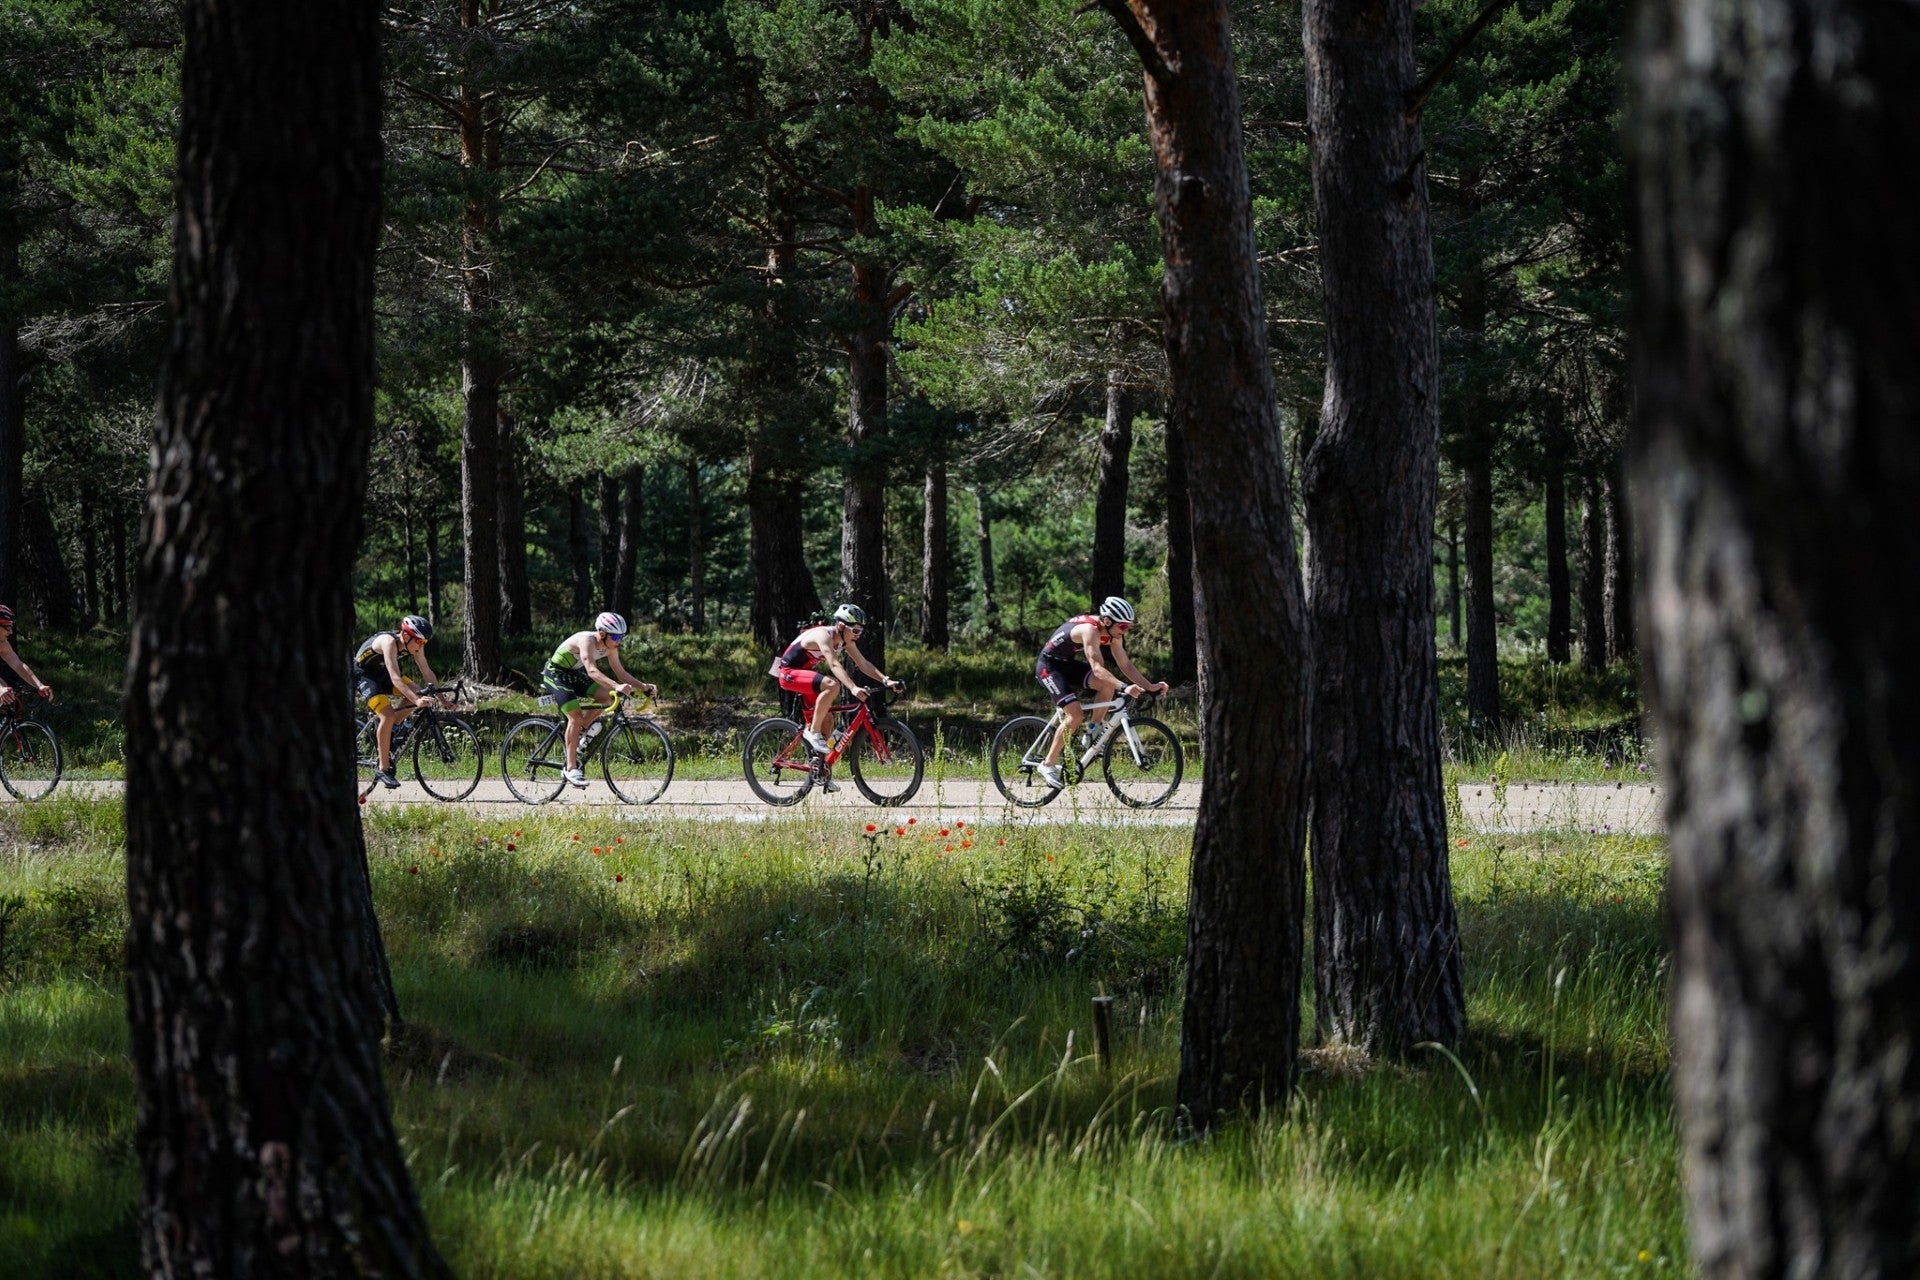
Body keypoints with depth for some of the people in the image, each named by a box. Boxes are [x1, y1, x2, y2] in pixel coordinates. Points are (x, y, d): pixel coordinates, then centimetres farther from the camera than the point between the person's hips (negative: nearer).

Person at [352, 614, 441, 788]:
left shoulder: (414, 644, -10)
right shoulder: (389, 642, -33)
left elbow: (427, 672, -3)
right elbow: (395, 678, -41)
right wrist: (416, 701, -50)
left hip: (379, 673, 8)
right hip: (360, 675, -8)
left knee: (417, 693, -10)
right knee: (388, 715, -25)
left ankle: (384, 732, 5)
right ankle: (383, 770, -17)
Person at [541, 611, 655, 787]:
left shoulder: (610, 648, -8)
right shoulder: (586, 641, -32)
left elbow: (620, 673, -2)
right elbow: (592, 671, -45)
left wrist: (643, 686, -17)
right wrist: (616, 686, -58)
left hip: (574, 674, 8)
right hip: (555, 674, -8)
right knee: (576, 716, -21)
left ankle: (577, 735, 8)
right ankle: (571, 769, -19)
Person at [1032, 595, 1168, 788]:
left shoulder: (1112, 634, -5)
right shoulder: (1090, 630, -31)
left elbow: (1126, 665, -1)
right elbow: (1097, 669, -40)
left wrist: (1150, 686, -12)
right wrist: (1124, 687, -51)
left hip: (1068, 664, 8)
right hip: (1048, 666, -8)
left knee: (1107, 686, -14)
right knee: (1076, 715, -20)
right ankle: (1048, 765, -10)